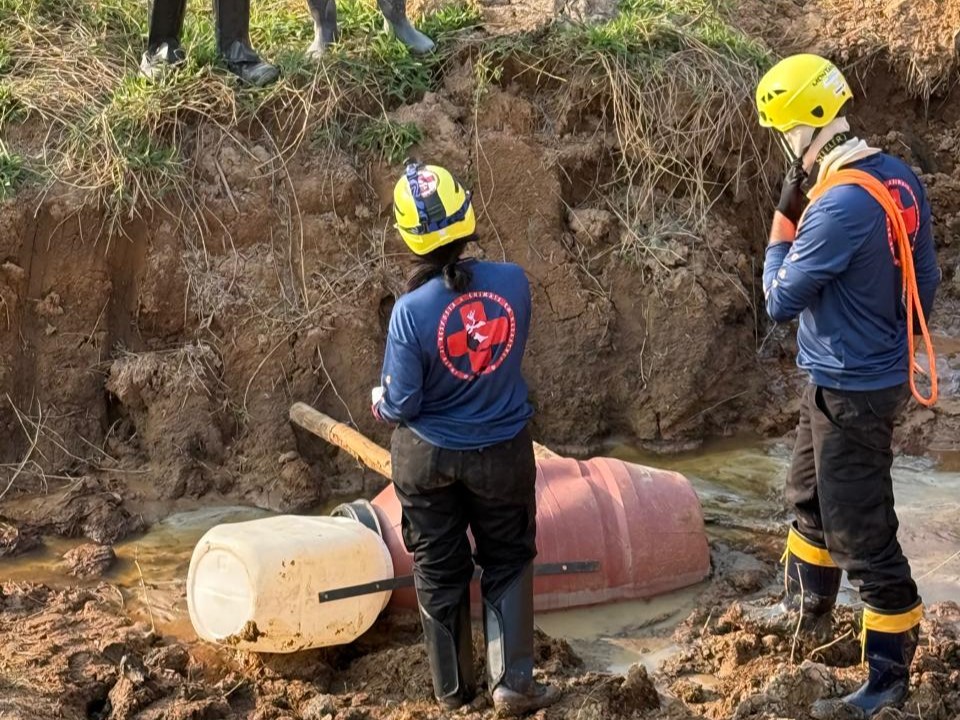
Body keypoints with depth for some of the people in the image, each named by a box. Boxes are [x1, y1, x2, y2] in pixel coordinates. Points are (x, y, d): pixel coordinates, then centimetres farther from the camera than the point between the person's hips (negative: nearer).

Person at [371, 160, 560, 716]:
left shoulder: (411, 310, -23)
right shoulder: (514, 282, -16)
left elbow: (401, 405, -17)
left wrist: (381, 403, 5)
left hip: (427, 457, -1)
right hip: (503, 452, 1)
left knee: (441, 572, 16)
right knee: (508, 563, 19)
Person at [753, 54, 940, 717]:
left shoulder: (838, 205, -29)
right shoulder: (900, 179, -1)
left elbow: (781, 302, -18)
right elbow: (926, 282, 9)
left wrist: (784, 217, -11)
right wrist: (900, 352, 22)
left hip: (851, 391, -10)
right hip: (880, 373, 10)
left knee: (861, 533, 1)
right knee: (810, 498, 28)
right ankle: (807, 608, 47)